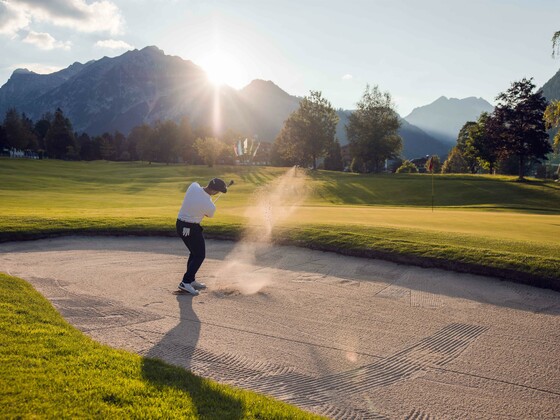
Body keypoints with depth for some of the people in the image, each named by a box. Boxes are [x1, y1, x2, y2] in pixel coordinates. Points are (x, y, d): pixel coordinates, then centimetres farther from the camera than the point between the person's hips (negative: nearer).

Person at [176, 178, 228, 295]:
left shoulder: (193, 186, -13)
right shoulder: (210, 206, -25)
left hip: (180, 224, 8)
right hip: (192, 228, -8)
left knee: (195, 252, 21)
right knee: (200, 255, 4)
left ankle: (191, 280, 28)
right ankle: (186, 282, -2)